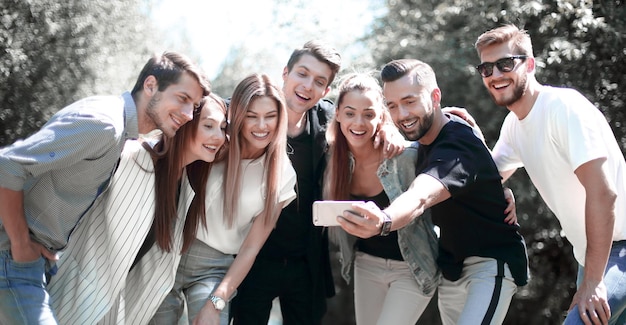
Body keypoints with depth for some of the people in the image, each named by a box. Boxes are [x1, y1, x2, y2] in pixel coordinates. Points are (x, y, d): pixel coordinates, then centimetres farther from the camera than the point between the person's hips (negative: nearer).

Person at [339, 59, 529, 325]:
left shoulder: (458, 144, -25)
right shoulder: (423, 145, 3)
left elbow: (422, 196, -44)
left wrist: (384, 222, -63)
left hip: (491, 263, -8)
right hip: (450, 270, 8)